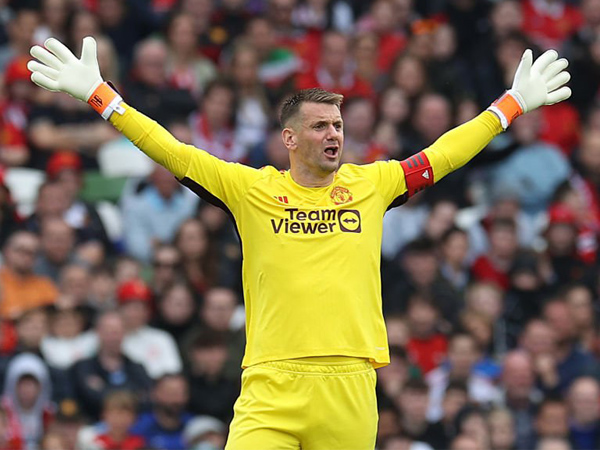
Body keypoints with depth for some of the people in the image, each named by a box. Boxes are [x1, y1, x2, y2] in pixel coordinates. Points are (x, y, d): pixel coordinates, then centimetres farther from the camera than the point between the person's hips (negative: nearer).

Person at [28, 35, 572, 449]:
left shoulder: (372, 184, 11)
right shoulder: (252, 189, 5)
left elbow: (443, 155, 19)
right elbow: (175, 152, 5)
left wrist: (513, 104, 23)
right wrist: (99, 94, 2)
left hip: (350, 386, 2)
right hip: (272, 383, -2)